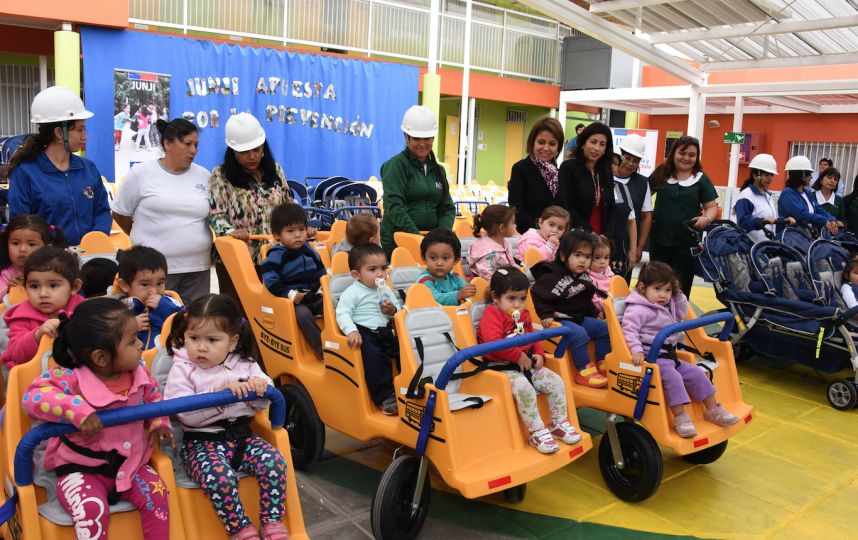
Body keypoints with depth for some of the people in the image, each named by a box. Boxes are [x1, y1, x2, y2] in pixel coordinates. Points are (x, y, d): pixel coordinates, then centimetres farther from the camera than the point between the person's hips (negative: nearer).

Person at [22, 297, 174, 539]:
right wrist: (77, 410, -41)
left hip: (131, 464, 4)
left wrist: (159, 421, -1)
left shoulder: (139, 373, -3)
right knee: (92, 510, -29)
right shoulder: (71, 379, -20)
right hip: (81, 469, -4)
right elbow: (32, 398, -31)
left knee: (157, 494, -14)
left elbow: (153, 396, 16)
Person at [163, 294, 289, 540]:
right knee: (219, 476, -31)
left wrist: (260, 387, -15)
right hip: (202, 441, -3)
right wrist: (219, 393, -25)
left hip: (241, 435, 3)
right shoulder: (182, 370, -3)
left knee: (274, 461, -20)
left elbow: (262, 404, 8)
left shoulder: (244, 364, 7)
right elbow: (187, 415, -15)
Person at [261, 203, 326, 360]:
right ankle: (321, 348, -24)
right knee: (303, 313, -34)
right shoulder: (276, 256, -9)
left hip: (313, 297, 6)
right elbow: (271, 282, -19)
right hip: (291, 302, -6)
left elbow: (321, 272, 22)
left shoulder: (309, 250, 10)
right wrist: (289, 294, -25)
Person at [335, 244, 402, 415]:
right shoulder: (352, 293, -5)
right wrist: (351, 331, -32)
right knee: (374, 356, -32)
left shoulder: (385, 290, 14)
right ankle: (385, 397, -27)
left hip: (385, 332, 6)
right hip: (364, 334, -6)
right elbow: (342, 313, -15)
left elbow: (399, 308, 21)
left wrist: (393, 310, -4)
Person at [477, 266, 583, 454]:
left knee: (556, 381, -4)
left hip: (527, 365, 8)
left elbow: (533, 339, 25)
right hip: (502, 367, -8)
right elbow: (493, 342, -26)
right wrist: (518, 356, -23)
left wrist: (539, 354, 3)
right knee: (524, 387, -34)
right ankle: (537, 432, -22)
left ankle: (560, 423, 12)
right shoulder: (491, 315, -10)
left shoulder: (524, 316, 15)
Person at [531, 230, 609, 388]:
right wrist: (547, 314, -26)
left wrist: (594, 314, 18)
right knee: (580, 334, -30)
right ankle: (584, 372, -20)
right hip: (559, 320, -8)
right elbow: (537, 295, -23)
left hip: (579, 318, 9)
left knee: (603, 328, 5)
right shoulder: (552, 277, -20)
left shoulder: (584, 277, 6)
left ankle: (603, 364, 13)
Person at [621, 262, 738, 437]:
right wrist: (637, 351, -37)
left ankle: (713, 410, 22)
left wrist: (678, 295, 15)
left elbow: (682, 314, 30)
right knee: (672, 376, -30)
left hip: (669, 355, 10)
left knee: (696, 373, 8)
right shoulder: (638, 309, -14)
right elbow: (629, 330, -23)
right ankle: (680, 417, -24)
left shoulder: (668, 306, 17)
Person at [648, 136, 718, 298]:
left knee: (681, 289, 10)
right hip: (659, 240, 1)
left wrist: (707, 219, -20)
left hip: (687, 243, -1)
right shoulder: (661, 173, 3)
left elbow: (712, 207, 1)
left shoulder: (701, 179, 1)